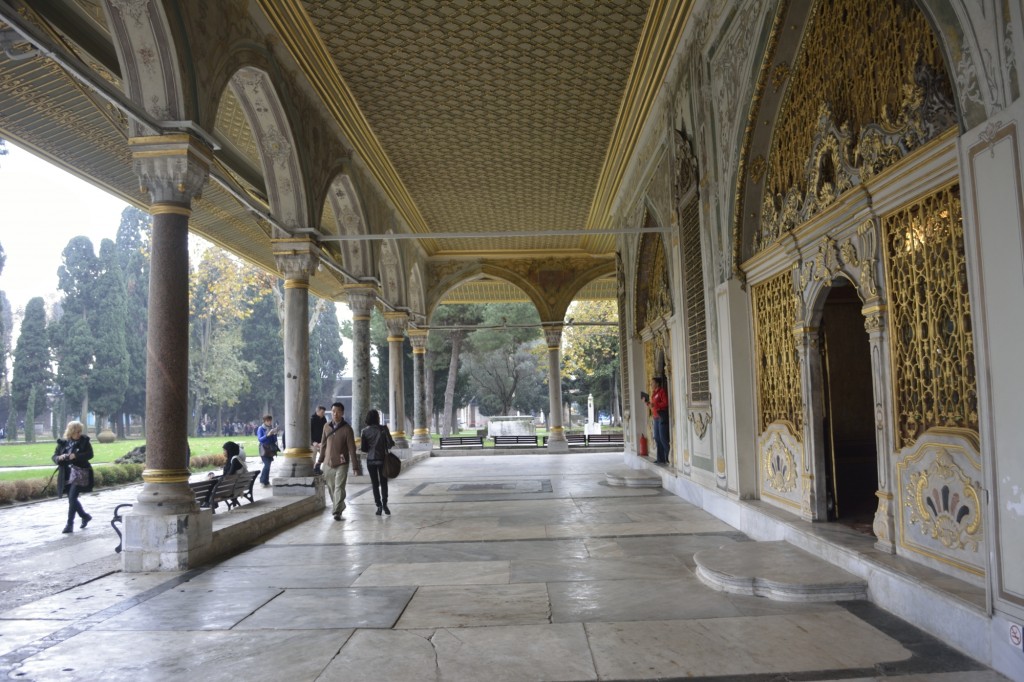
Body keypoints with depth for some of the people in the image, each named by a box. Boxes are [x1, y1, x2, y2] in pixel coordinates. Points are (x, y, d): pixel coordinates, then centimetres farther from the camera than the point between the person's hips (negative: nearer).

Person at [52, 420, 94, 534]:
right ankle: (85, 516, 33)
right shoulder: (63, 442, 6)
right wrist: (59, 458, -16)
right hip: (67, 474, 5)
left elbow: (90, 454, -9)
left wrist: (76, 456, -23)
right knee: (72, 498, 11)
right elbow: (54, 456, 7)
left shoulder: (84, 440, -2)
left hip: (79, 473, -4)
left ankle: (70, 524, -4)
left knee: (72, 498, -11)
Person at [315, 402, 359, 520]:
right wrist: (319, 461, 15)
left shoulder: (347, 429, -9)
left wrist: (355, 467, -11)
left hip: (341, 464, -4)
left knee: (339, 488, -9)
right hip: (328, 463, 4)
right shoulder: (326, 427, 4)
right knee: (331, 488, 12)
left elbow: (352, 449, -9)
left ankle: (337, 512, -5)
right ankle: (339, 507, 32)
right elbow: (323, 445, 14)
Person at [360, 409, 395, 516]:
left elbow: (363, 448, -4)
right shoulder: (383, 429, -10)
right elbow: (390, 444, -11)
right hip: (382, 459, -1)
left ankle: (379, 505, 6)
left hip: (371, 460, 1)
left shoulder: (365, 431, -5)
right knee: (383, 483, 11)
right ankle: (384, 504, -1)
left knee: (375, 484, 10)